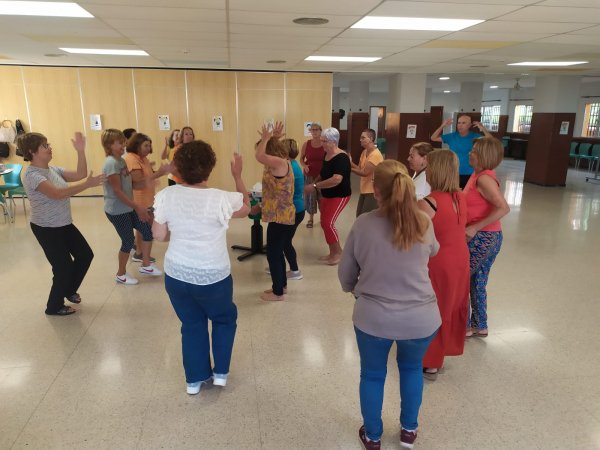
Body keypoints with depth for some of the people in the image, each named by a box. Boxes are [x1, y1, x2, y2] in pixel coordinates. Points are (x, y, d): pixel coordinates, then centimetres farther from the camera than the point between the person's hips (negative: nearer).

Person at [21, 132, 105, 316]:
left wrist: (81, 151, -11)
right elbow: (58, 193, -34)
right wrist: (88, 184, -38)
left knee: (86, 255, 13)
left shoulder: (53, 169, 5)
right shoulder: (32, 175, -21)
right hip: (46, 229, -9)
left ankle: (69, 291, 36)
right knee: (64, 268, 0)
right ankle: (54, 307, 24)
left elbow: (79, 174, 0)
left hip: (64, 225, 9)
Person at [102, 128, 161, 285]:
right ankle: (121, 275, 23)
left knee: (147, 230, 10)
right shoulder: (111, 163, -20)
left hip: (127, 208, 9)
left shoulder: (121, 160, 8)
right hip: (117, 211, -9)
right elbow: (117, 191, -23)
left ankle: (146, 265, 26)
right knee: (128, 241, 2)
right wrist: (137, 206, -22)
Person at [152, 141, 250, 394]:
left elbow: (159, 235, -2)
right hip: (213, 277, -3)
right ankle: (220, 372, 30)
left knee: (191, 325, 22)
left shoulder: (165, 196, -10)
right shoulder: (222, 199, -20)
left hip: (176, 275, 3)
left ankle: (195, 379, 34)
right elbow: (246, 207, 2)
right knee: (225, 318, 25)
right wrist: (237, 176, 9)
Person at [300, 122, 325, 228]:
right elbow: (301, 158, 7)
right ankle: (311, 218, 24)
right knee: (309, 196, 6)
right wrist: (304, 165, -12)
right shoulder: (306, 144, -2)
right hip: (309, 175, 1)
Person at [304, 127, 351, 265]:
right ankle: (332, 253, 23)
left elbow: (337, 179, -34)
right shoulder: (326, 154, 4)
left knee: (328, 223, -14)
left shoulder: (341, 158, -22)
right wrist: (315, 184, 4)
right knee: (324, 223, 10)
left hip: (339, 196, -9)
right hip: (326, 195, 9)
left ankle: (338, 252, 4)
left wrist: (315, 186, -32)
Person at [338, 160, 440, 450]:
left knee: (372, 375, 24)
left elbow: (345, 274, 1)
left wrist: (356, 289, 23)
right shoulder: (424, 223, -8)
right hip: (421, 318, 2)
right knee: (411, 368, 31)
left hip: (373, 317, -1)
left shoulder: (363, 224, -11)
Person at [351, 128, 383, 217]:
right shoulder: (364, 152, 9)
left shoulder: (375, 155, -21)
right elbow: (360, 168, 6)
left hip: (373, 192, -10)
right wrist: (350, 162, -10)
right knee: (359, 216, 16)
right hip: (364, 190, 10)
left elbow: (364, 172, -22)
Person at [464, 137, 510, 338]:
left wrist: (475, 228, -27)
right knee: (478, 283, 17)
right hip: (491, 238, 9)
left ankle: (464, 326, 17)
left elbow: (503, 208, -29)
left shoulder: (484, 178, -19)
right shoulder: (479, 175, 9)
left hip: (483, 238, -9)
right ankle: (480, 326, 30)